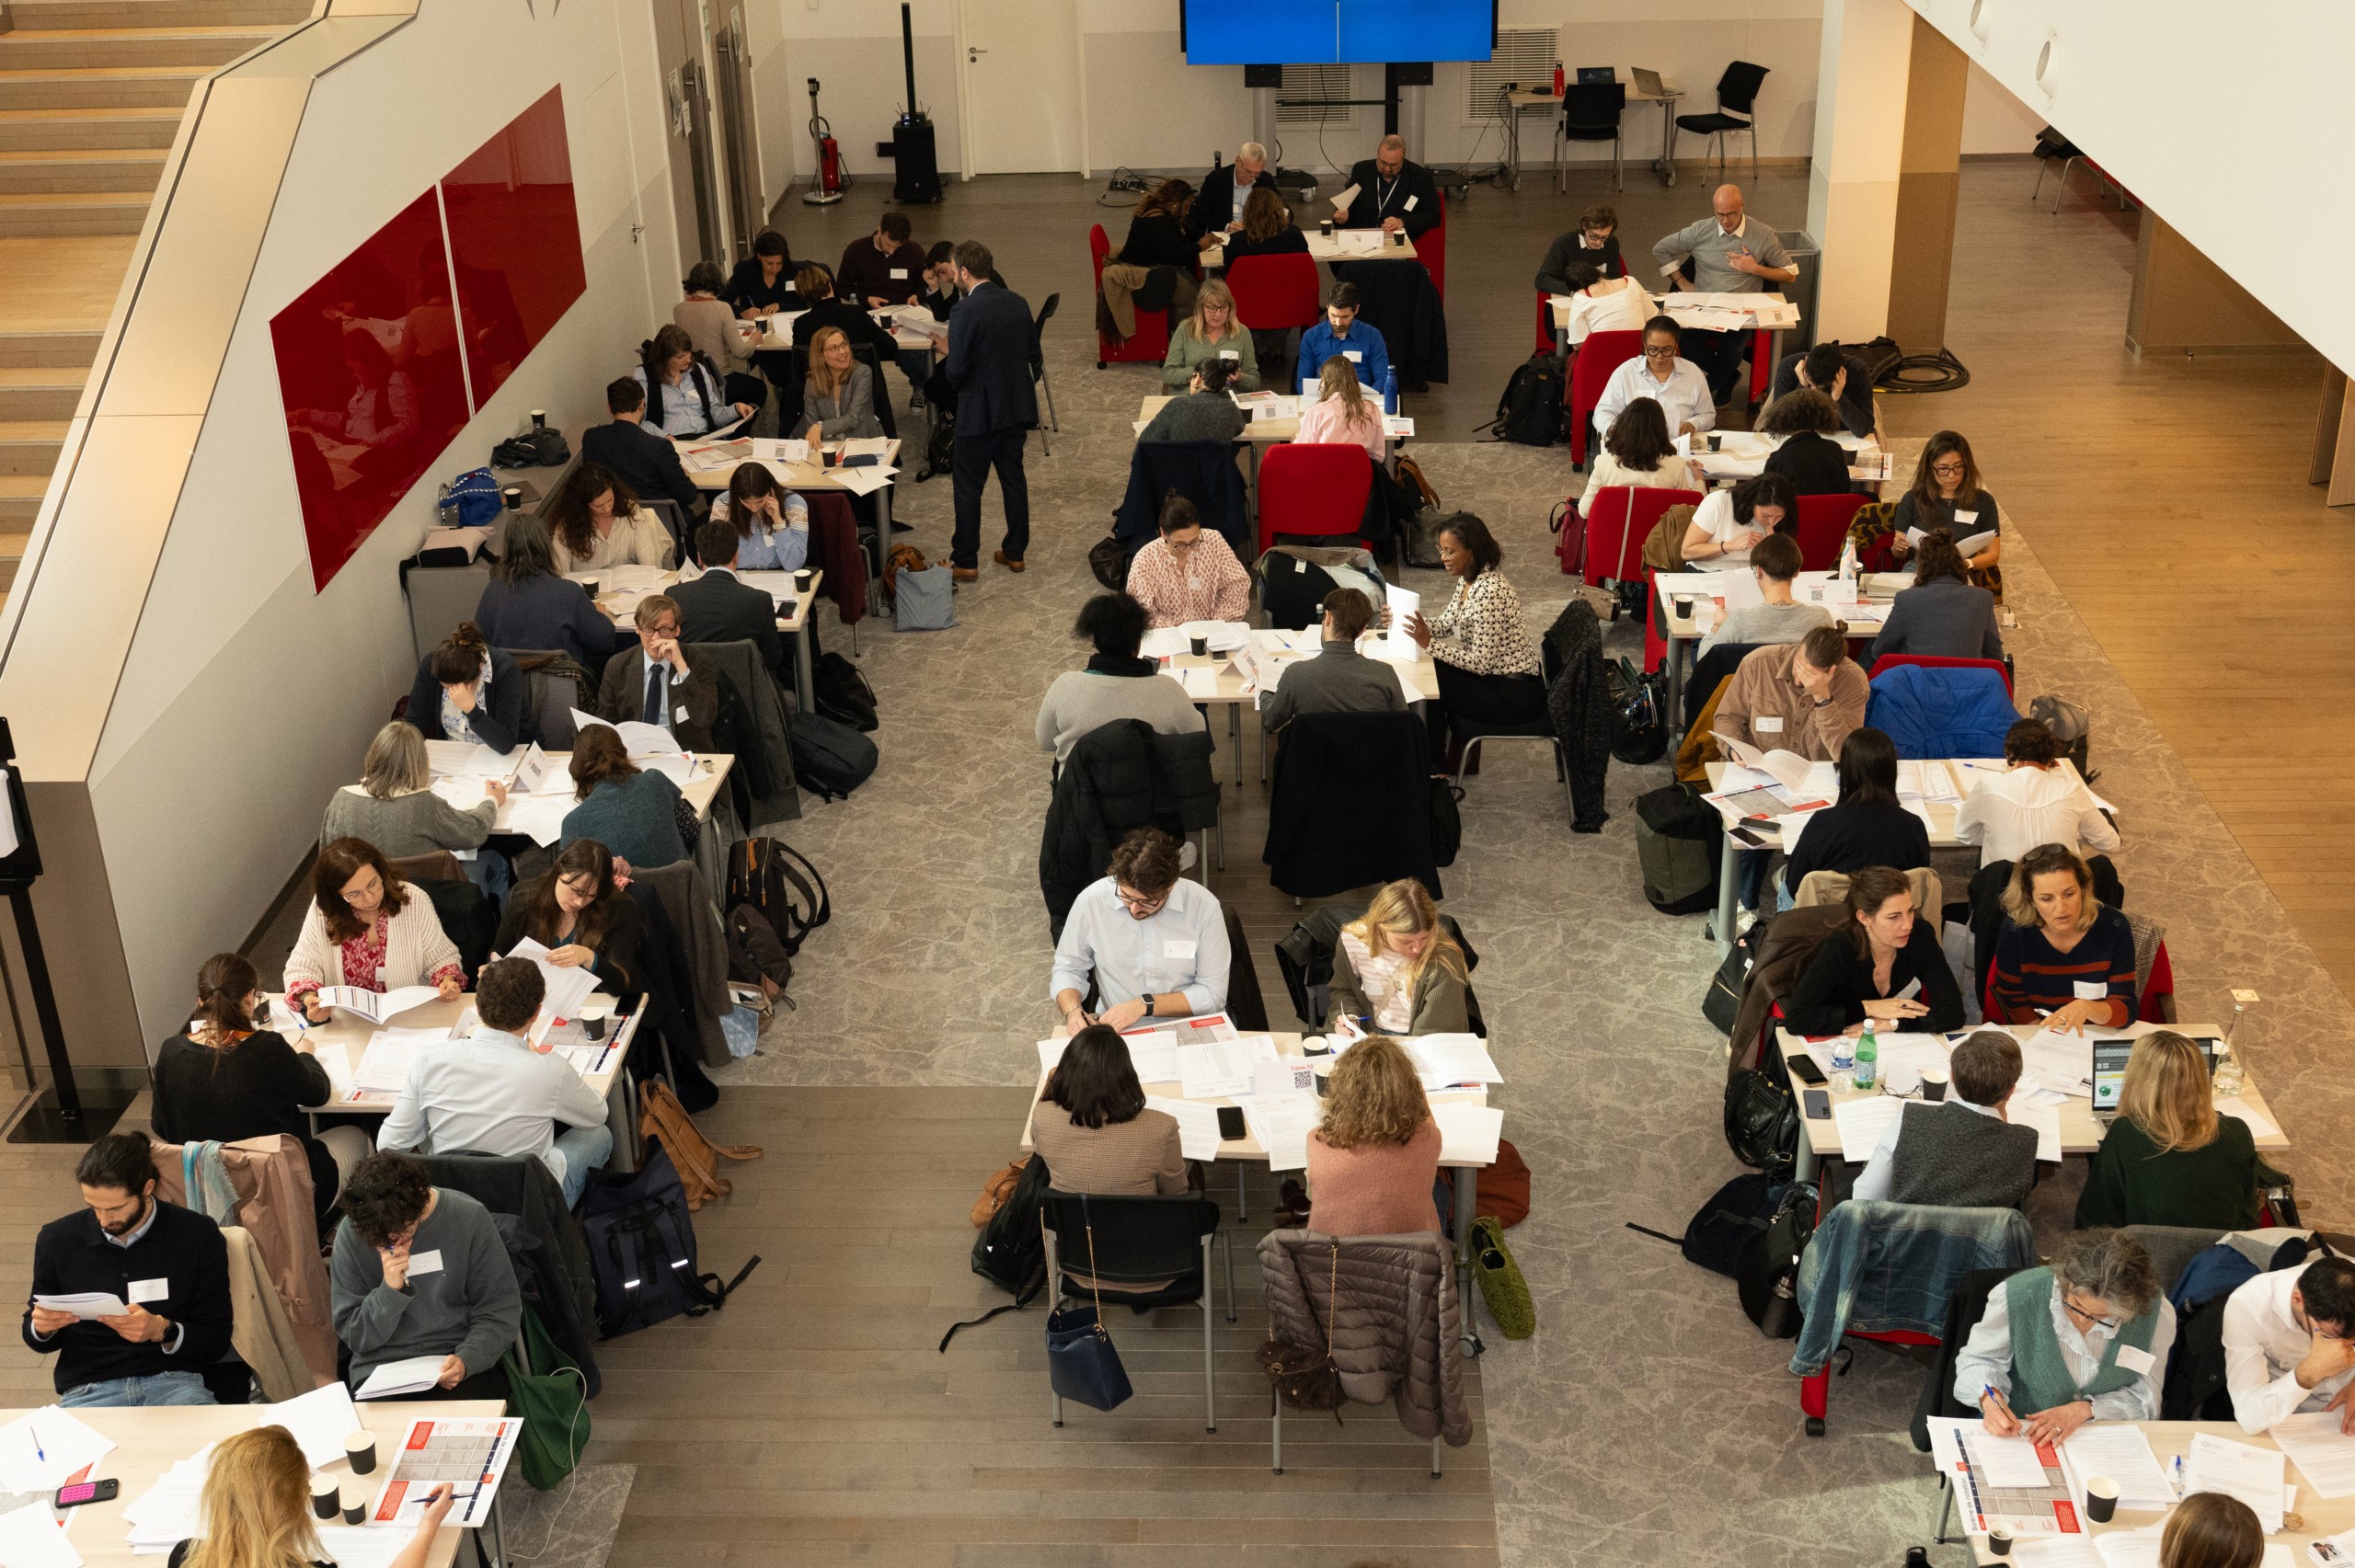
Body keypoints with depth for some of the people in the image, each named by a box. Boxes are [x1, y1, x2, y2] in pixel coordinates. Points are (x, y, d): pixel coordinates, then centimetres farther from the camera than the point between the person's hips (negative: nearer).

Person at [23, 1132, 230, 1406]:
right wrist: (41, 1328, -3)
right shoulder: (56, 1239, 8)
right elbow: (40, 1342, 21)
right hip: (87, 1390, 2)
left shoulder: (199, 1236, 2)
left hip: (175, 1382, -2)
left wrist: (163, 1331, -16)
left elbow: (217, 1342, 3)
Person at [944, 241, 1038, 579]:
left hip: (980, 410, -6)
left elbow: (957, 369, -17)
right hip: (1017, 406, 6)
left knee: (968, 487, 5)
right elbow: (1029, 354, 8)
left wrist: (954, 385, 3)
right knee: (1014, 478, 16)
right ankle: (1015, 553, 23)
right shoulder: (1018, 303, 2)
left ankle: (965, 561, 10)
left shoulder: (966, 312, -19)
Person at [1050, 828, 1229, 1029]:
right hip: (1114, 1032, 1)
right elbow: (1067, 970, 6)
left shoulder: (1204, 906, -12)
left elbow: (1213, 993, -6)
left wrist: (1144, 1005, -15)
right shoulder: (1091, 901, -9)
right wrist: (1072, 1011, -13)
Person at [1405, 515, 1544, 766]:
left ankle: (1434, 764, 18)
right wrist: (1404, 619, -3)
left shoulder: (1490, 592, -27)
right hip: (1497, 674, 9)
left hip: (1514, 694, -9)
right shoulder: (1468, 579, 1)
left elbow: (1480, 662, -26)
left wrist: (1429, 644, -25)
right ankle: (1432, 757, 24)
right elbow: (1446, 623, 13)